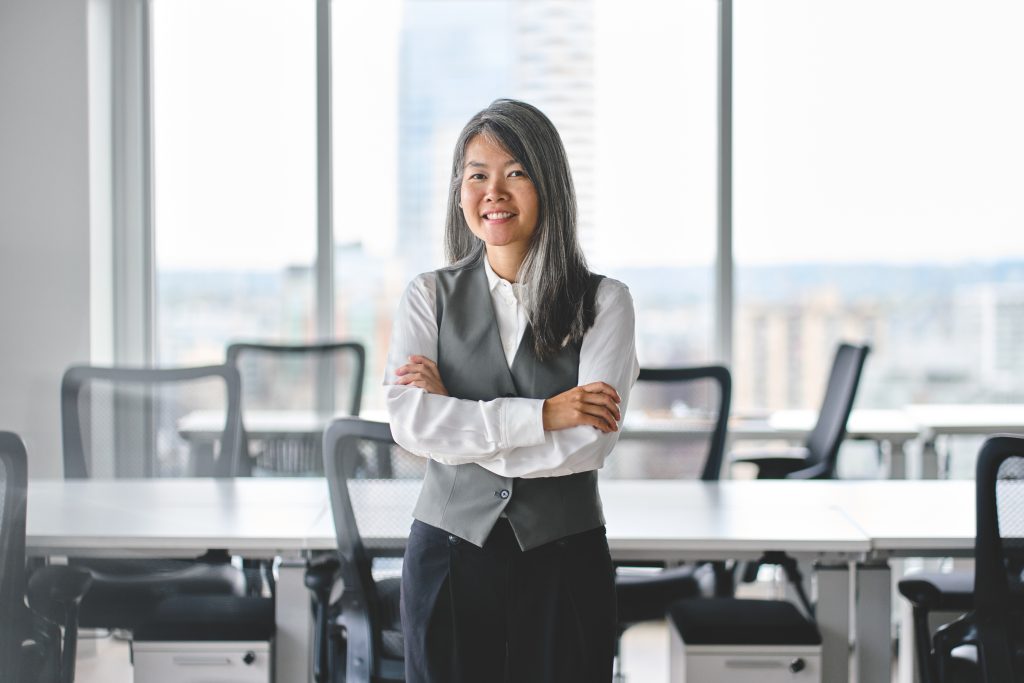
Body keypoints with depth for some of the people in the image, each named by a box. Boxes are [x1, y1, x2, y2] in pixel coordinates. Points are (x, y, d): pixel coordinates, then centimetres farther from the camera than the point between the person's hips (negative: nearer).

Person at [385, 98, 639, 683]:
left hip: (564, 562, -1)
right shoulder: (431, 296, 3)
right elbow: (409, 423, -10)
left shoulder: (603, 301, -1)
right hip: (449, 553, 1)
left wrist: (452, 413, -10)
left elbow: (591, 442, -13)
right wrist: (540, 415, -17)